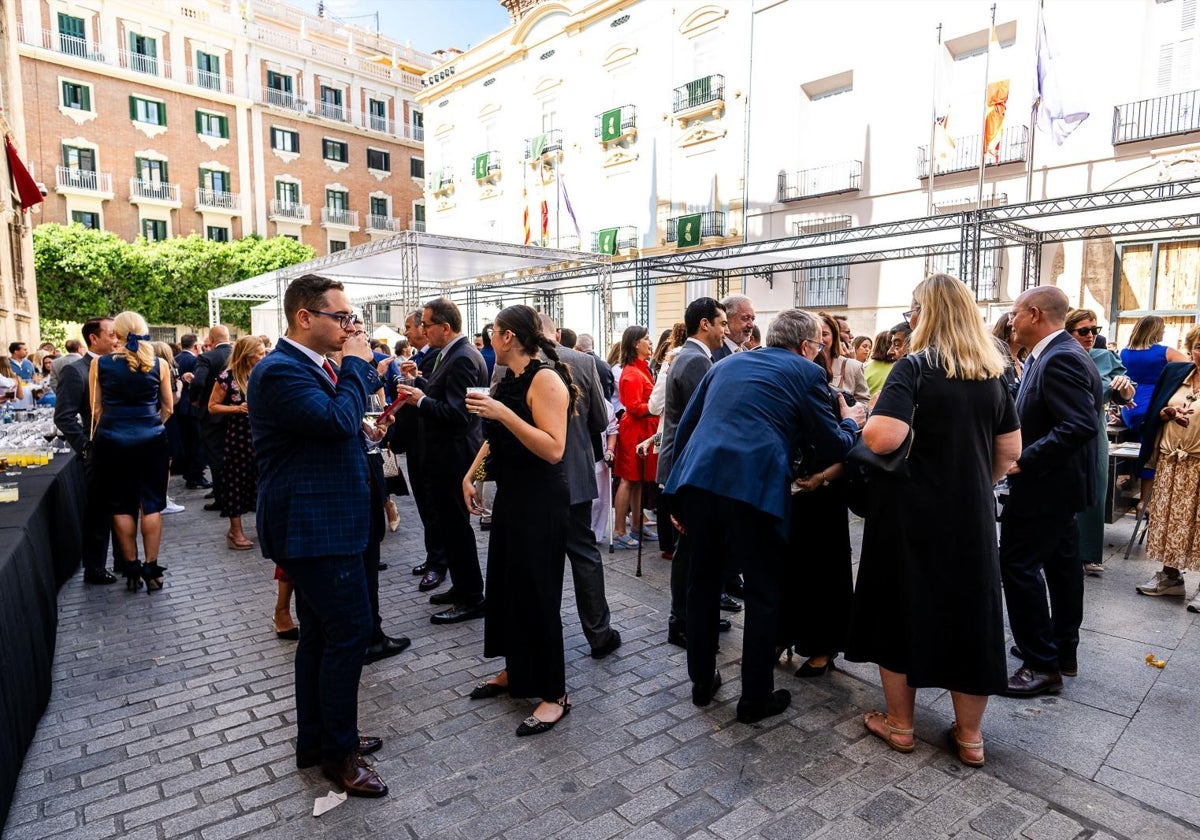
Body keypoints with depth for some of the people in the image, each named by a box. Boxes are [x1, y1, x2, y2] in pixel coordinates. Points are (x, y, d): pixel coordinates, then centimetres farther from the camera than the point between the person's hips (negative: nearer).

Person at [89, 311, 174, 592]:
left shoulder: (99, 364, -3)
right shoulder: (159, 365, -3)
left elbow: (97, 408, 3)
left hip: (113, 441, 0)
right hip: (151, 440, 0)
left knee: (122, 505, 10)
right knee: (151, 503, 7)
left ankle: (132, 570, 16)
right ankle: (151, 569, 9)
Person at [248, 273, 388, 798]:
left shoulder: (314, 366, 13)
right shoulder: (280, 371, -18)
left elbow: (341, 423, 17)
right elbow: (337, 421, -29)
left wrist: (362, 369, 3)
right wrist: (356, 365, -17)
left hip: (320, 522, 10)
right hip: (314, 525, -10)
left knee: (320, 633, 17)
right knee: (349, 631, -5)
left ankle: (316, 740, 32)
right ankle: (339, 752, 12)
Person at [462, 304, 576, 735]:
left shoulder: (545, 379, -18)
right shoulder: (510, 379, 8)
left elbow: (554, 449, -27)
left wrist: (504, 414, -31)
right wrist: (470, 475, 10)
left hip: (540, 500, -9)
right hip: (511, 494, 9)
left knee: (536, 591, -1)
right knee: (505, 583, 17)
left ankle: (554, 694, 15)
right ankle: (515, 671, 37)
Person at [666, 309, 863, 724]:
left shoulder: (726, 363, 22)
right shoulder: (807, 372, 8)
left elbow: (684, 425, 19)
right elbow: (834, 445, 9)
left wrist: (678, 491, 25)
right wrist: (850, 421, 32)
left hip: (698, 479, 5)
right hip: (753, 487, -5)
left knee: (703, 582, 19)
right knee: (762, 593, 12)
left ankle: (702, 681, 33)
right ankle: (755, 698, 24)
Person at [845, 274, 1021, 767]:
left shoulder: (914, 367, -13)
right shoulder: (991, 374, 6)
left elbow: (882, 439, -27)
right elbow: (1010, 451, 10)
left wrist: (857, 420, -7)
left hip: (912, 512, -5)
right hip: (971, 514, 5)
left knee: (902, 609, 10)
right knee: (969, 614, 13)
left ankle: (899, 725, 24)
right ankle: (969, 735, 26)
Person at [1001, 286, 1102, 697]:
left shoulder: (1060, 359, -21)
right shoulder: (1058, 353, 11)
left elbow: (1081, 425, -29)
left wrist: (1023, 461, -25)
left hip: (1044, 484, -11)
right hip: (1059, 481, 11)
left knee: (1019, 565, -6)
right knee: (1060, 564, 17)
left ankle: (1041, 665, 3)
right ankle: (1063, 651, 30)